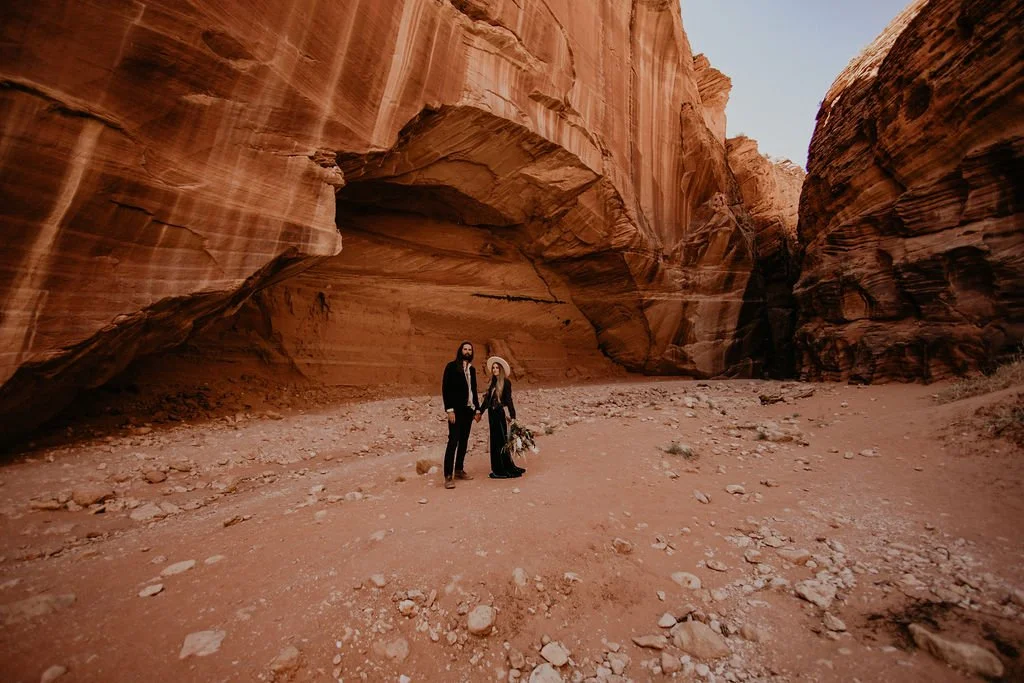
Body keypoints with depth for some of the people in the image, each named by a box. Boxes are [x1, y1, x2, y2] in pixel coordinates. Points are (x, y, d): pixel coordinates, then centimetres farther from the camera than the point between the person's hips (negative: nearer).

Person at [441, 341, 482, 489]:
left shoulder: (472, 369, 14)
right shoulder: (451, 366, -4)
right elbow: (445, 388, -9)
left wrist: (477, 409, 13)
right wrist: (449, 409, -15)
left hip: (468, 410, 6)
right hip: (456, 410, -6)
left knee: (464, 441, 10)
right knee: (453, 441, -9)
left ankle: (459, 470, 21)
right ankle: (448, 476, -5)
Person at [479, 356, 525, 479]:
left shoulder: (506, 382, -8)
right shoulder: (493, 382, 12)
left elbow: (509, 400, -12)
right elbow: (487, 398, 16)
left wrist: (512, 416, -17)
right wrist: (480, 411, 16)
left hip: (500, 413, -7)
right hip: (492, 413, 7)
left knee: (501, 440, -1)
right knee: (495, 440, 12)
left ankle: (501, 469, 10)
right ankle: (499, 469, 23)